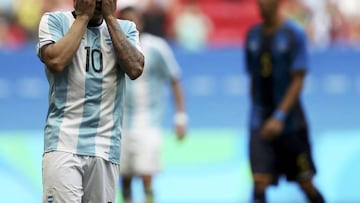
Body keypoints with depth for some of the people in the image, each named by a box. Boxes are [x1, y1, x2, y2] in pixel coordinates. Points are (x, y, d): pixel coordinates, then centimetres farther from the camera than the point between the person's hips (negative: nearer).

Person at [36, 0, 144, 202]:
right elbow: (56, 61, -13)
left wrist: (110, 17, -2)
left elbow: (135, 68, -6)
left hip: (106, 147, 3)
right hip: (63, 142, -3)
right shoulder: (55, 21, 5)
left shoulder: (125, 28, 13)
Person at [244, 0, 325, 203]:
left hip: (290, 122, -3)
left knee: (305, 182, 9)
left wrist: (280, 116, -20)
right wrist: (257, 114, 11)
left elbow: (298, 80, -12)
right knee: (260, 180, -13)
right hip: (260, 123, 3)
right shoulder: (253, 35, 6)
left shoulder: (295, 34, -8)